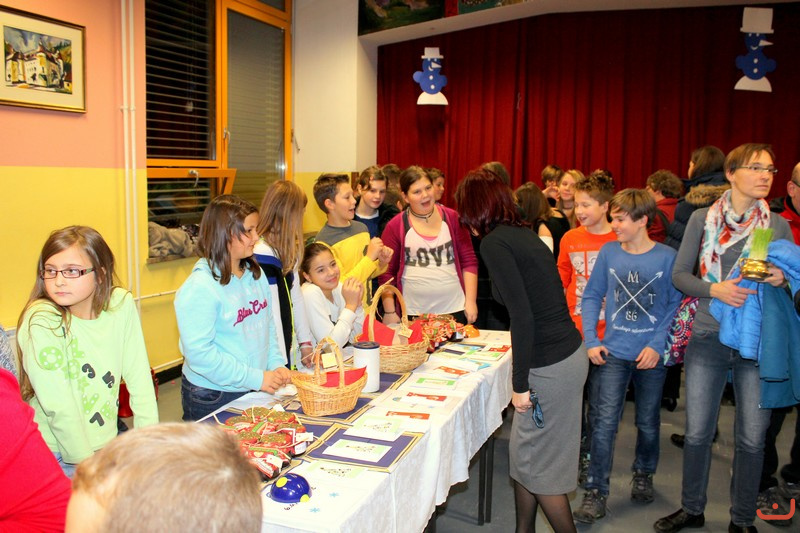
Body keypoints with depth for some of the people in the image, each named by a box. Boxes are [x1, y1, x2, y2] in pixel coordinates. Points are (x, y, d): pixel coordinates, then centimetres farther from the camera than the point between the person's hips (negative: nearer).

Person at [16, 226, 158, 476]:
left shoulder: (122, 304, -8)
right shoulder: (41, 322, -19)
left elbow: (138, 378, -5)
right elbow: (59, 407, -18)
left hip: (107, 437, 4)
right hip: (58, 453, -4)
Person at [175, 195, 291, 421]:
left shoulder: (255, 274, 4)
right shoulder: (199, 287, -20)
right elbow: (198, 353, -24)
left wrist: (276, 364, -2)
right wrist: (255, 378, -21)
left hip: (254, 392, 7)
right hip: (212, 399, -7)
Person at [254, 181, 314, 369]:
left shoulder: (287, 252, 9)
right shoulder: (262, 254, -20)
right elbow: (270, 314, -21)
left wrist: (305, 342, 11)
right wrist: (281, 361, -17)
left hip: (287, 351, 9)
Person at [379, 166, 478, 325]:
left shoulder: (452, 218, 3)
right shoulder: (395, 226, -1)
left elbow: (469, 261, 6)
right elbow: (386, 272, 3)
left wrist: (470, 301, -1)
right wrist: (389, 312, -1)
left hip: (454, 310, 1)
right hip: (412, 313, -1)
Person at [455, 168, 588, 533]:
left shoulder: (494, 243, -14)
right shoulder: (523, 234, 11)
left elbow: (523, 318, -21)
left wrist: (521, 384, -15)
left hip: (550, 365, -9)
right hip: (569, 352, 9)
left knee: (538, 465, 7)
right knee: (523, 455, 19)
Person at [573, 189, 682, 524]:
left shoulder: (667, 257, -7)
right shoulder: (609, 252, -2)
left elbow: (676, 305, -4)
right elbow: (592, 296, 5)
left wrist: (658, 345, -13)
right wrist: (591, 340, -4)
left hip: (652, 356, 0)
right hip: (613, 352, 1)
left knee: (648, 422, 16)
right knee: (604, 423, -4)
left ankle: (643, 474, 41)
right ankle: (596, 493, 5)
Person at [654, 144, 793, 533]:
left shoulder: (779, 225, 2)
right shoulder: (702, 219, 0)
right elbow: (679, 275, 0)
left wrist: (781, 279, -15)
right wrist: (714, 288, -18)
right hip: (708, 338, 0)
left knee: (752, 438, 7)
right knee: (697, 432, 10)